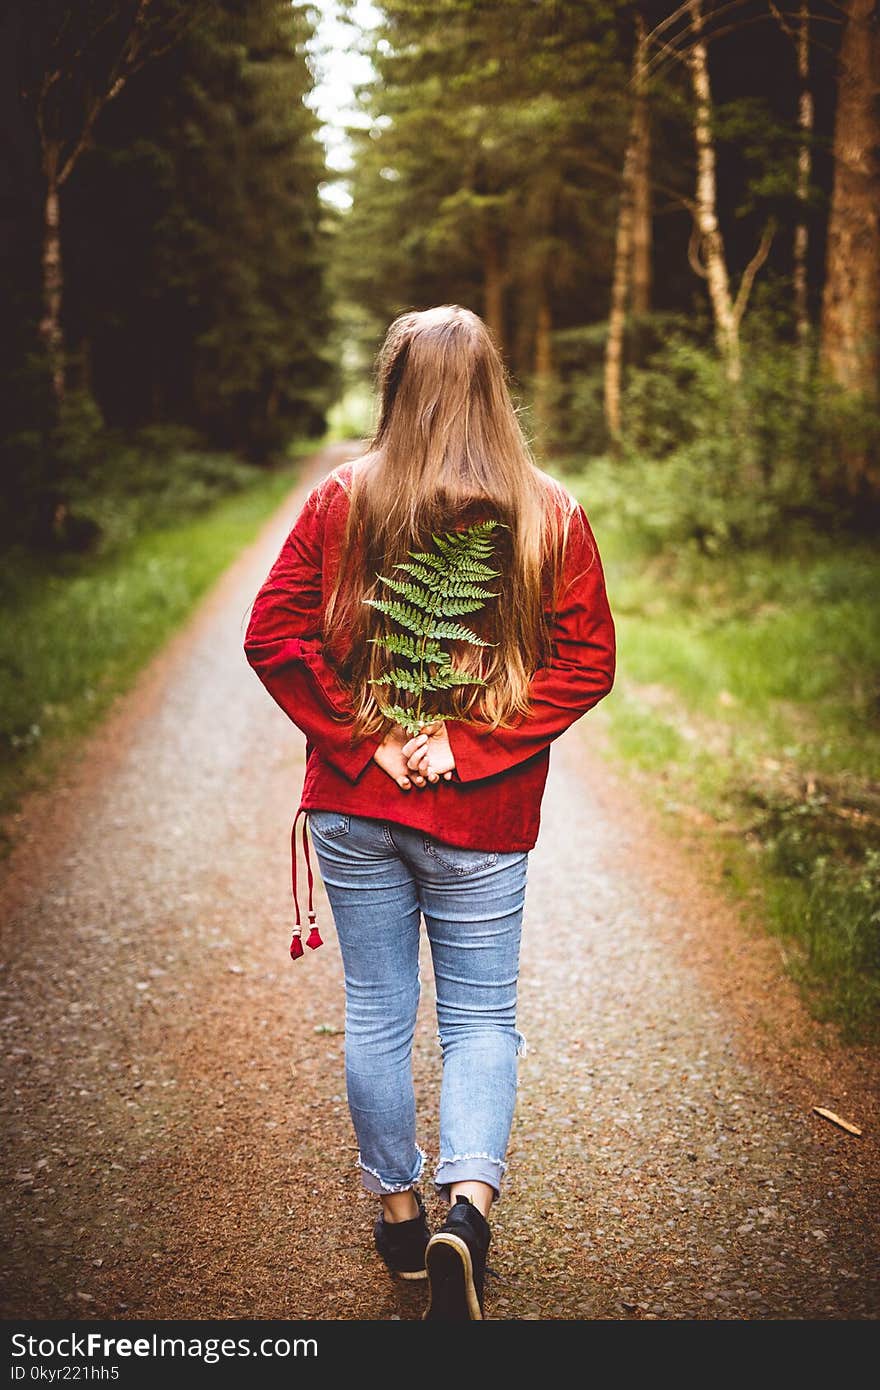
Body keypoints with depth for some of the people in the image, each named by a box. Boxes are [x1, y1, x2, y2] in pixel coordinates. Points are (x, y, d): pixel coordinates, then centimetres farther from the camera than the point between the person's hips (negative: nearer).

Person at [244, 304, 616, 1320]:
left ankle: (396, 1210, 28)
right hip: (482, 819, -1)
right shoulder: (550, 514, -5)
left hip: (354, 805, 1)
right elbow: (588, 663, -8)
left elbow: (271, 637, -7)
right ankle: (469, 1202, -7)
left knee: (376, 1013, 15)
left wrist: (366, 740, -6)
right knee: (480, 1017, 12)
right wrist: (471, 745, -10)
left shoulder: (341, 501, -4)